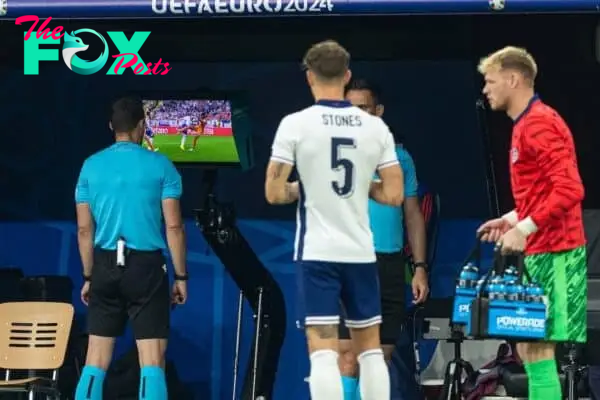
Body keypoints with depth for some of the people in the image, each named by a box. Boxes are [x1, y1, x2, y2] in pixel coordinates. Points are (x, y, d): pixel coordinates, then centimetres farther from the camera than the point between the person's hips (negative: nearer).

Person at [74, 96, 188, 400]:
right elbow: (173, 227, -4)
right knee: (152, 362, -3)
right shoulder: (159, 166, -3)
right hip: (147, 266, -3)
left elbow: (84, 230, 7)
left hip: (105, 266, 3)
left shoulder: (91, 166, 5)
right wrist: (181, 277, 3)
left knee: (95, 362, 7)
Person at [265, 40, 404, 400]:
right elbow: (394, 195, 2)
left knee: (323, 350, -6)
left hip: (317, 252, -3)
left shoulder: (295, 123, -7)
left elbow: (274, 193, -8)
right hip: (361, 252, 3)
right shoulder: (375, 126, 2)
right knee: (370, 347, 14)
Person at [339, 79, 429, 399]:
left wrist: (420, 268, 6)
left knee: (380, 358, 6)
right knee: (348, 355, -11)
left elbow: (413, 215, 14)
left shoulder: (399, 156, 12)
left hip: (390, 265, 3)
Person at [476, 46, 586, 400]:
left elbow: (569, 189, -23)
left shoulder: (538, 124, -14)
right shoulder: (526, 124, 16)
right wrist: (512, 220, 15)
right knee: (530, 344, 11)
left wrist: (525, 228, -22)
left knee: (538, 348, -10)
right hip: (540, 251, 10)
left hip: (553, 252, -10)